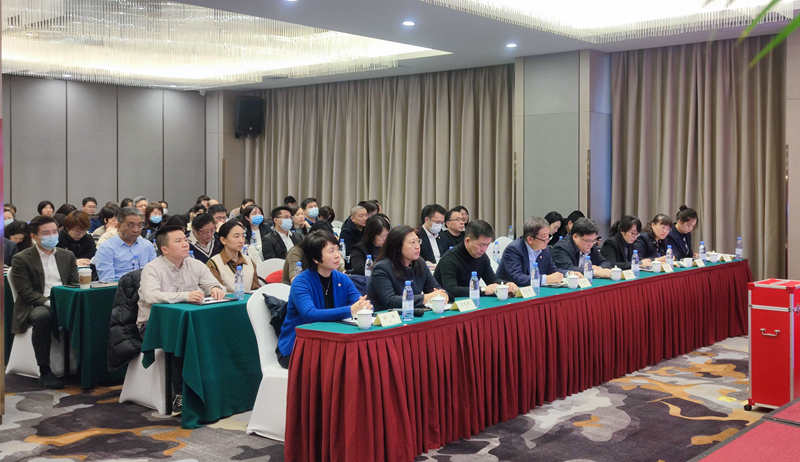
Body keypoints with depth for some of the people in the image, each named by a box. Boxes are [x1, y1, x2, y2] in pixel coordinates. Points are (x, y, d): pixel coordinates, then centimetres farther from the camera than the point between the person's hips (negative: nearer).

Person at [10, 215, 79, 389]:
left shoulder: (67, 256, 18)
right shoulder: (21, 259, 3)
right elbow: (26, 292, -5)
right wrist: (48, 302, -20)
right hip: (36, 306, -3)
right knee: (43, 316, -38)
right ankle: (45, 371, -30)